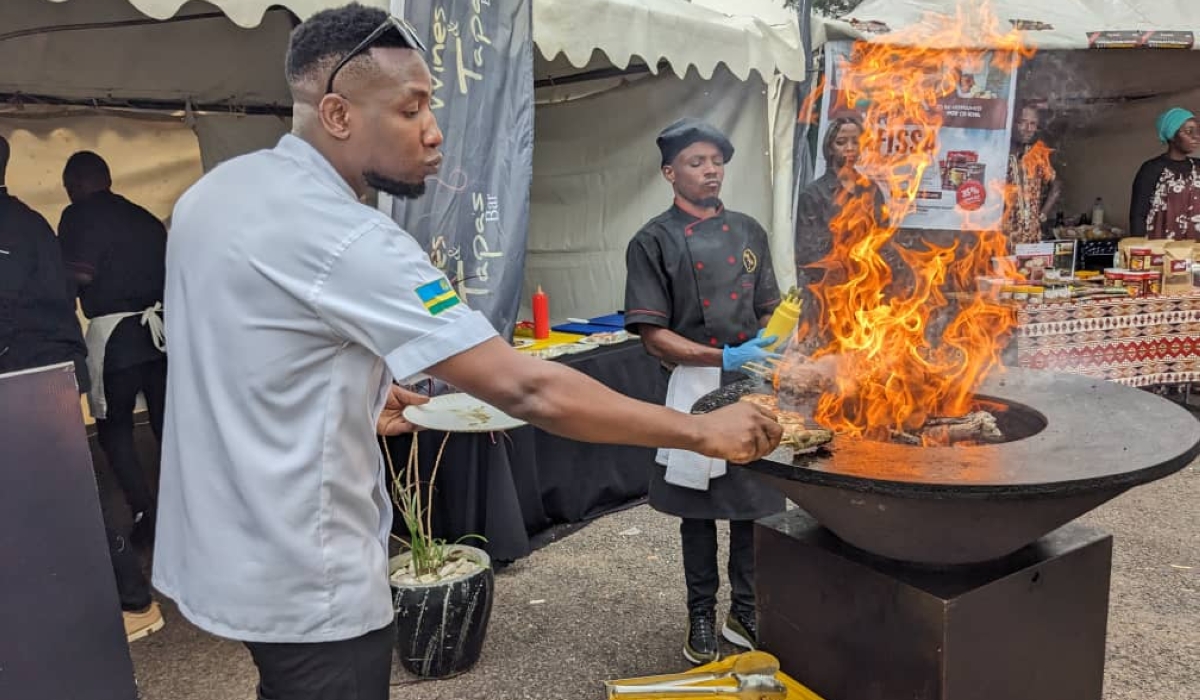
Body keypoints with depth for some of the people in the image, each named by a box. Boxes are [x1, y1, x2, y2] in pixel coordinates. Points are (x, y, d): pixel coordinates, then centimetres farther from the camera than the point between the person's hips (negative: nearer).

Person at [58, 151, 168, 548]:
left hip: (115, 333, -5)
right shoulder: (145, 218, 16)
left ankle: (146, 514, 2)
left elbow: (78, 276, -14)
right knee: (167, 423, 13)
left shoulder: (79, 216, -2)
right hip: (164, 327, 6)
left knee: (114, 428, 9)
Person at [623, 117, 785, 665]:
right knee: (698, 510, 10)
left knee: (751, 505, 12)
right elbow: (653, 336, -11)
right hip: (695, 388, -4)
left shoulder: (748, 232, 8)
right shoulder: (654, 242, -6)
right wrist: (725, 358, -20)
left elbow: (768, 314, 14)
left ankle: (746, 612, 30)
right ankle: (701, 617, 28)